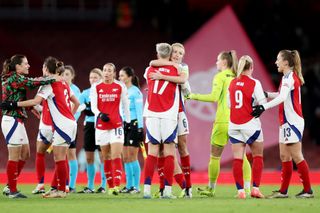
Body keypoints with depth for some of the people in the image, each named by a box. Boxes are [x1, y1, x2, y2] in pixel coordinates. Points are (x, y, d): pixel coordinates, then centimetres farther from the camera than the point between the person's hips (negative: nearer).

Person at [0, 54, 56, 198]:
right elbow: (32, 83, -26)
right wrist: (52, 79, -22)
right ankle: (12, 191, 1)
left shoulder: (17, 78, 15)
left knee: (25, 154, 14)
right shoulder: (14, 78, -15)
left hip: (18, 121, 10)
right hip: (12, 120, -10)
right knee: (15, 156, -4)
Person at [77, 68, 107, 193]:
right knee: (89, 158, 5)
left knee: (102, 156, -4)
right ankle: (90, 186, 11)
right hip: (89, 125, 4)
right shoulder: (86, 93, 11)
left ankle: (103, 185, 0)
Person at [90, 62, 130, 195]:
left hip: (116, 125, -2)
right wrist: (100, 114, -21)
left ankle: (117, 185, -20)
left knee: (116, 155, -13)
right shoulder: (96, 87, 4)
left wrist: (128, 121, 11)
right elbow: (93, 106, -1)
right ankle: (110, 186, 13)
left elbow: (125, 106, 10)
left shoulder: (120, 87, 3)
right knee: (106, 157, 6)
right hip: (101, 126, 2)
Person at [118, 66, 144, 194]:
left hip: (134, 125, -7)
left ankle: (136, 186, -5)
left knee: (132, 157, -8)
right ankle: (128, 185, 11)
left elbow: (139, 110, -9)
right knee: (125, 158, 6)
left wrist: (140, 127, -14)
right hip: (123, 125, 7)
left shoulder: (135, 91, -7)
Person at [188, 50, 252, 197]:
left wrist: (194, 96, -8)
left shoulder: (220, 77, -4)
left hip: (223, 120, -5)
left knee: (215, 155, 6)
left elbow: (214, 97, -15)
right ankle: (247, 188, -3)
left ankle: (211, 188, 12)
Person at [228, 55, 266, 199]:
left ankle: (240, 190, -6)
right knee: (258, 156, 10)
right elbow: (263, 103, -11)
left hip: (233, 125, 4)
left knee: (237, 158, 1)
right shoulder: (254, 83, -8)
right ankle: (255, 188, 1)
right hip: (250, 124, -4)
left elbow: (229, 104, 11)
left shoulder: (232, 83, 6)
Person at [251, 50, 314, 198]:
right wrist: (266, 94, 14)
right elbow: (282, 95, 26)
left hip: (293, 122, -10)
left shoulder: (289, 77, -15)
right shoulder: (288, 77, 14)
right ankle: (283, 191, 12)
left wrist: (264, 107, -34)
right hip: (286, 123, 10)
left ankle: (307, 190, -2)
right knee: (284, 156, 9)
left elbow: (282, 97, -29)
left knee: (296, 156, -6)